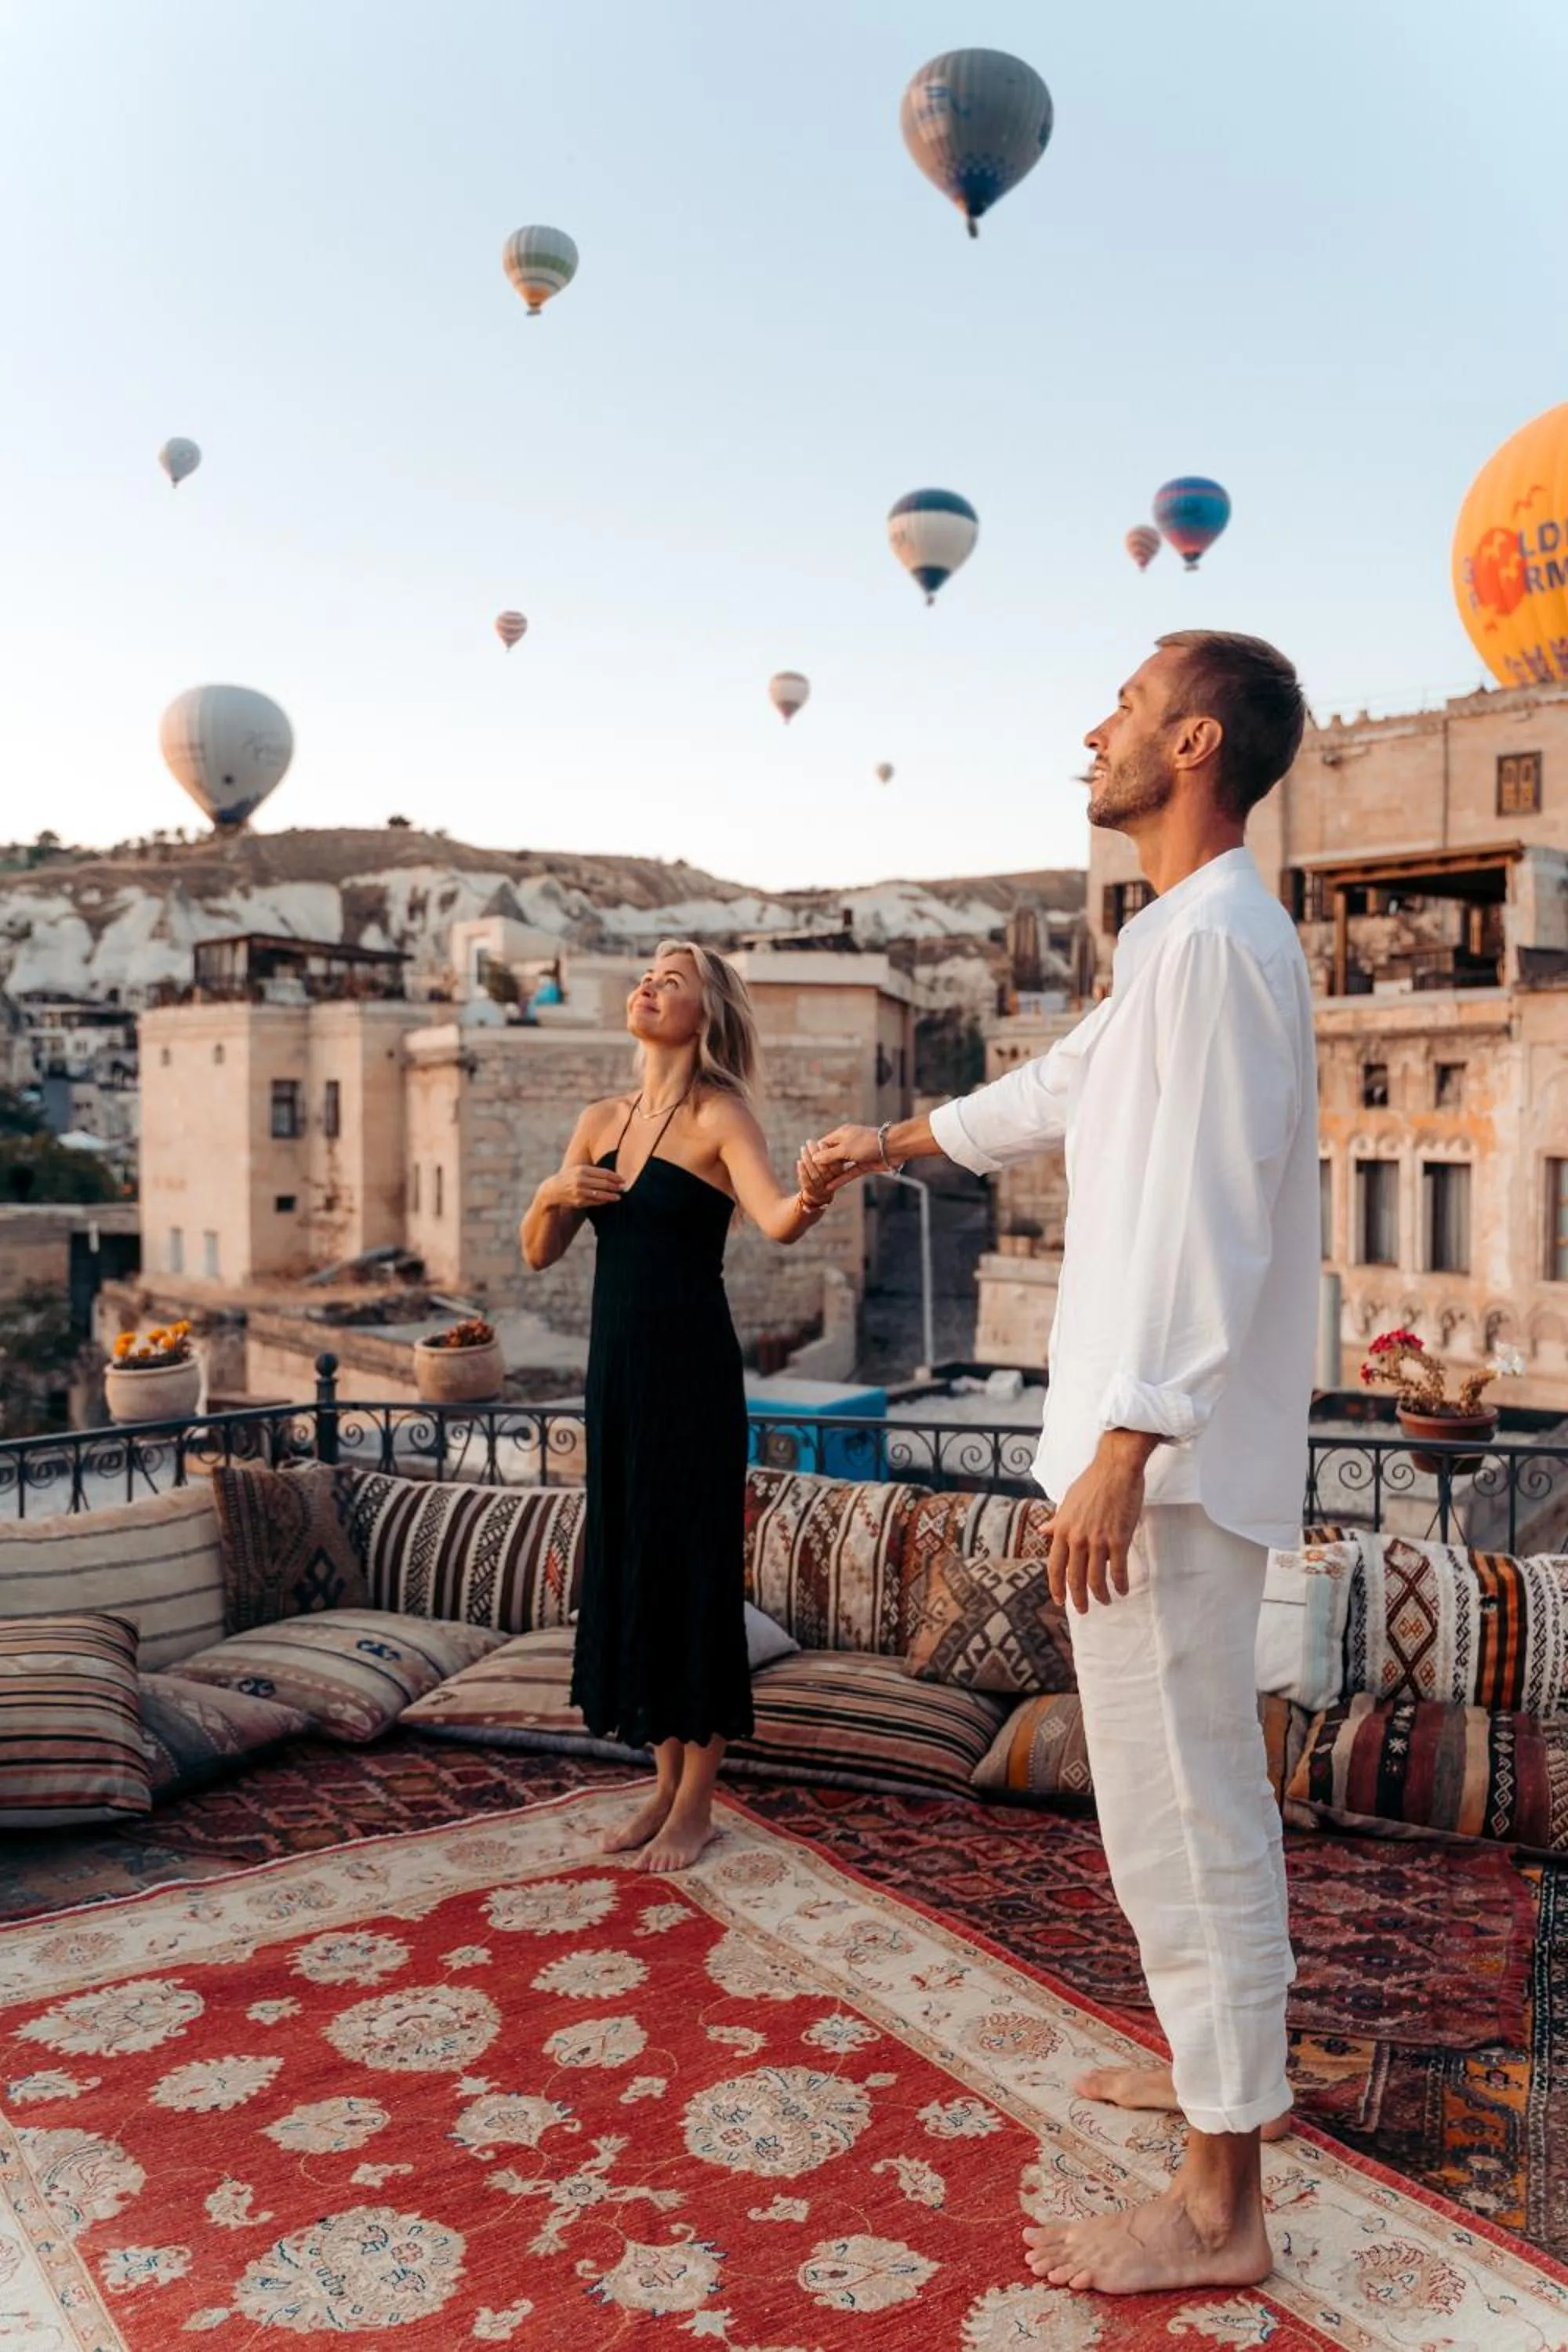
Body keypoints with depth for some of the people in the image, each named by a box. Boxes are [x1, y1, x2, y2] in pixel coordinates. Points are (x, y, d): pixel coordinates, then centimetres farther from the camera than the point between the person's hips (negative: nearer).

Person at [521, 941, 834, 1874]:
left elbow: (773, 1217, -26)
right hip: (615, 1364, 7)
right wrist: (553, 1195, -8)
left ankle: (698, 1802, 16)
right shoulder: (601, 1121, 11)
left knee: (694, 1565, 0)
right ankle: (666, 1782, 28)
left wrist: (805, 1206, -48)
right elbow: (539, 1253, 12)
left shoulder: (720, 1116, -8)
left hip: (691, 1368, -6)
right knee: (626, 1559, 12)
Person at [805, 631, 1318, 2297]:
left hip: (1170, 1449, -10)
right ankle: (1221, 2061, 40)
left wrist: (1121, 1447, -25)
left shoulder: (1216, 942, -17)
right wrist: (896, 1141, 40)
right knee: (1188, 1780, 21)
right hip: (1172, 1439, 10)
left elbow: (1205, 1220, -24)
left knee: (1178, 1799, -1)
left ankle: (1217, 2207, 14)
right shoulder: (1177, 941, 15)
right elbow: (1064, 1087, 29)